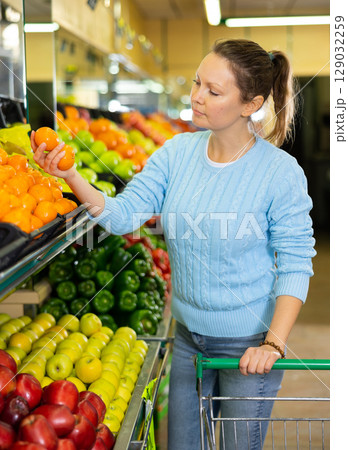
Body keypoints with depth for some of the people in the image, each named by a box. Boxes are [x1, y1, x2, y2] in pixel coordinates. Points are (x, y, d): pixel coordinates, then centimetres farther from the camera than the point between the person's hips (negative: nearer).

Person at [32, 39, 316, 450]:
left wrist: (273, 344, -19)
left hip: (249, 343, -4)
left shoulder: (281, 172, -17)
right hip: (189, 335, 5)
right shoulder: (177, 152, -4)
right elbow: (123, 215, -8)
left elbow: (295, 265, -14)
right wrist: (70, 177, -23)